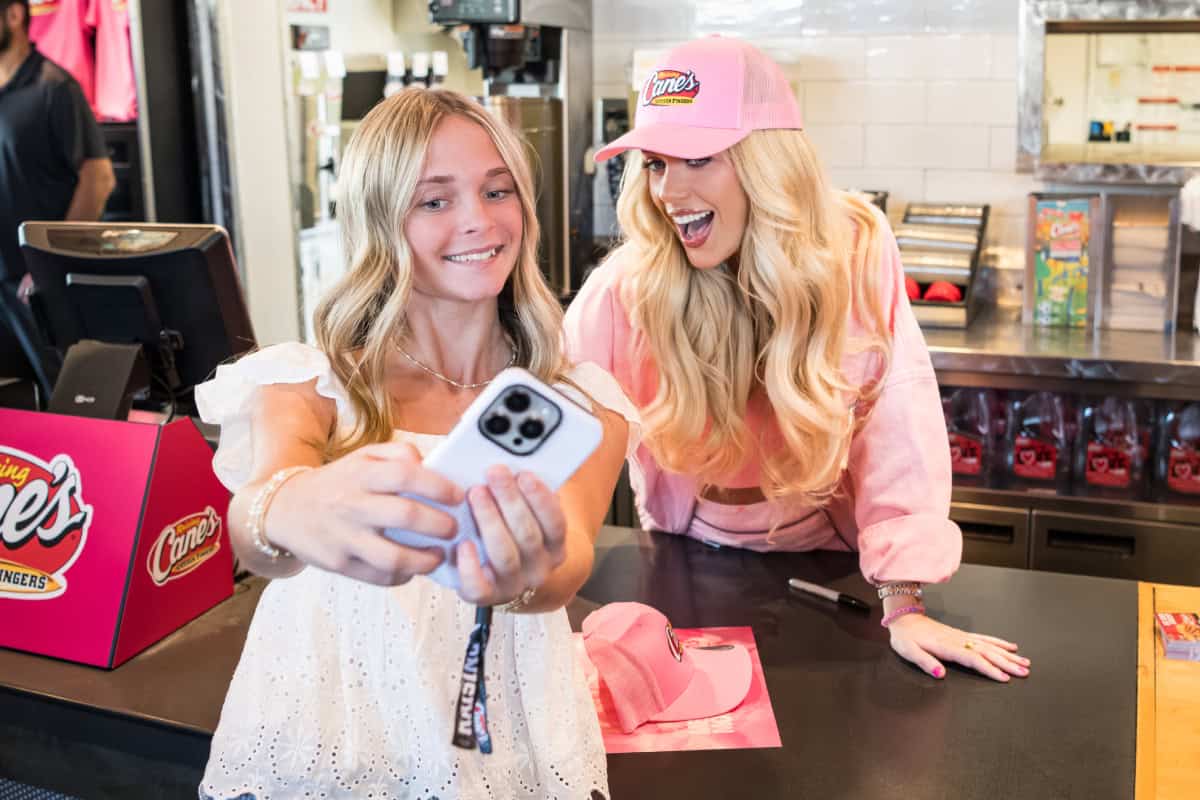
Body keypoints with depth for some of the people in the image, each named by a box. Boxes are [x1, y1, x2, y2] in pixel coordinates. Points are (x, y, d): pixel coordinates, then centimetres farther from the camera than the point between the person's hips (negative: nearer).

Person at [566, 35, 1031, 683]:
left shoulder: (856, 251, -17)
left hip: (826, 555, 0)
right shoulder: (625, 289, -20)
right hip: (691, 566, 1)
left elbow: (894, 430, -15)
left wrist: (904, 604, -20)